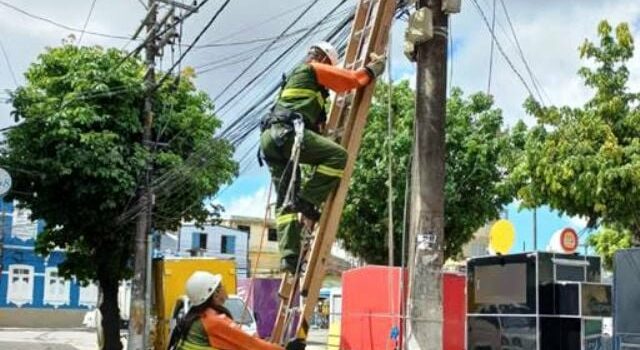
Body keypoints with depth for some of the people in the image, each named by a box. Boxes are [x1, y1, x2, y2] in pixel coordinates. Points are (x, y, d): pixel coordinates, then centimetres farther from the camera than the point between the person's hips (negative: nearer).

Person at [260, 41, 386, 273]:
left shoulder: (295, 77, 38)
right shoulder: (314, 70, 11)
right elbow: (354, 79, 7)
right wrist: (374, 67, 21)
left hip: (269, 138, 9)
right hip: (285, 132, -9)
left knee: (285, 201, 4)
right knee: (337, 156, -15)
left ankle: (289, 256, -7)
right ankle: (306, 202, -17)